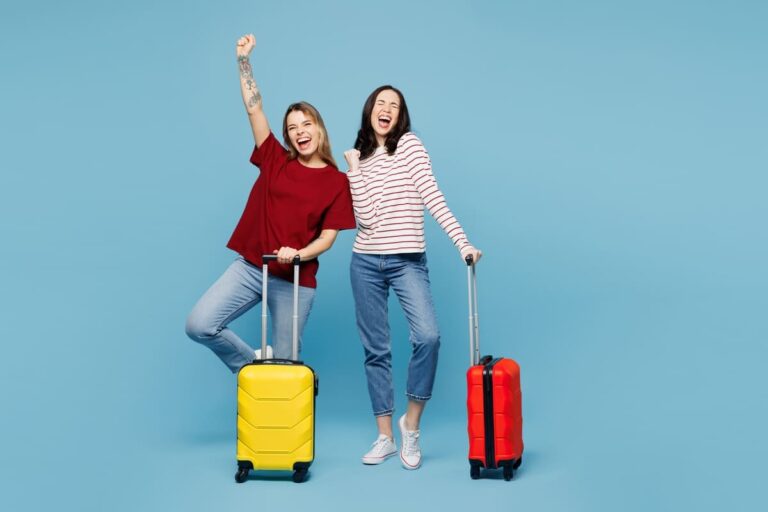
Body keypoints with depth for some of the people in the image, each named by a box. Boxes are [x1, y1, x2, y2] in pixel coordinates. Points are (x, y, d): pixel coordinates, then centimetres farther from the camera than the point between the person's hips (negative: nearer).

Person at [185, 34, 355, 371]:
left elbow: (327, 238, -3)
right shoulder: (276, 160, 6)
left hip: (296, 280, -2)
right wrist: (243, 59, -3)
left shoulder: (337, 182, 1)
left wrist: (298, 254, -22)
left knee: (285, 364, 3)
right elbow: (254, 109, 2)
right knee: (199, 325, -14)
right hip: (250, 267, 2)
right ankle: (252, 367, 10)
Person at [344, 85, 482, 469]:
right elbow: (365, 217, -6)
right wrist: (354, 167, -5)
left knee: (428, 336, -22)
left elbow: (432, 195, -11)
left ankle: (411, 422, -1)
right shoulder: (359, 160, 8)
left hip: (408, 261, -3)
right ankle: (385, 437, 16)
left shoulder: (410, 144, 0)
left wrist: (462, 242, -21)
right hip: (366, 262, 3)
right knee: (376, 350, 6)